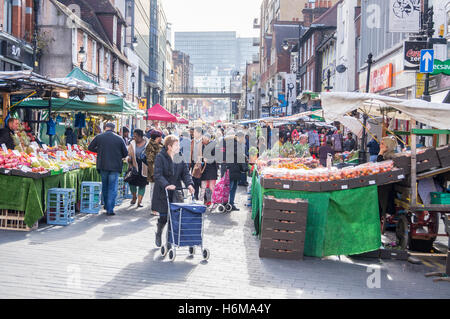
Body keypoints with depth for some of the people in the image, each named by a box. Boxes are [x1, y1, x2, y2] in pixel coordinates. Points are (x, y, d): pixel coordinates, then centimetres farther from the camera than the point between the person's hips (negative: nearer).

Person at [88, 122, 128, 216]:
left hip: (103, 166, 2)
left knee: (104, 186, 20)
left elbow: (90, 148, 9)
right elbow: (125, 153, 0)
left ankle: (106, 206, 32)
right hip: (115, 167, -2)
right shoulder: (119, 139, -5)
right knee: (112, 188, 3)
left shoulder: (99, 137, -3)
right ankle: (110, 209, -1)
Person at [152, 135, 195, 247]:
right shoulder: (160, 157, -9)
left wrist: (189, 184, -15)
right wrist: (166, 185, -32)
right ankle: (158, 234, 29)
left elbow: (185, 173, 3)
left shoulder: (180, 158, 7)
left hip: (175, 192, 4)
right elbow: (158, 175, -18)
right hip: (162, 192, -4)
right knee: (164, 216, 0)